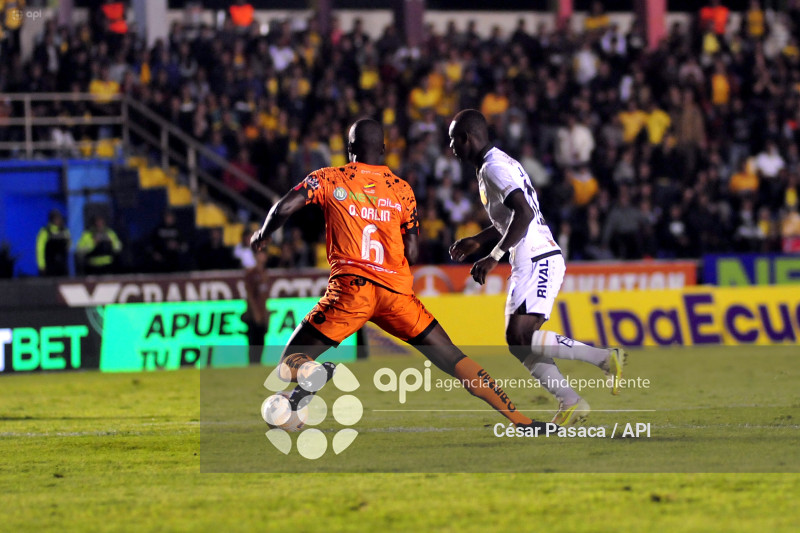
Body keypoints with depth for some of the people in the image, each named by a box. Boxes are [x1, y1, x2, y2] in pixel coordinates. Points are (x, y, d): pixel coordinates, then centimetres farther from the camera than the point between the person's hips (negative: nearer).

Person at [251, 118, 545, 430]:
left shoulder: (328, 180, 9)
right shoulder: (402, 189, 15)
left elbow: (283, 208, 0)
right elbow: (412, 255, 11)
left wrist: (262, 235, 20)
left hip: (350, 287, -2)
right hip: (396, 290, 2)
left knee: (291, 362, 5)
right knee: (452, 360, 10)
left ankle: (316, 373, -31)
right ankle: (518, 419, 0)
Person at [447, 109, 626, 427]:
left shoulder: (495, 167, -12)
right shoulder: (498, 164, 20)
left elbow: (524, 213, -24)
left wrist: (494, 257, -24)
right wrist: (478, 241, 32)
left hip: (536, 261, -10)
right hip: (534, 261, 10)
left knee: (520, 337, -18)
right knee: (520, 343, 7)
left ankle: (606, 358, -15)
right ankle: (571, 404, 4)